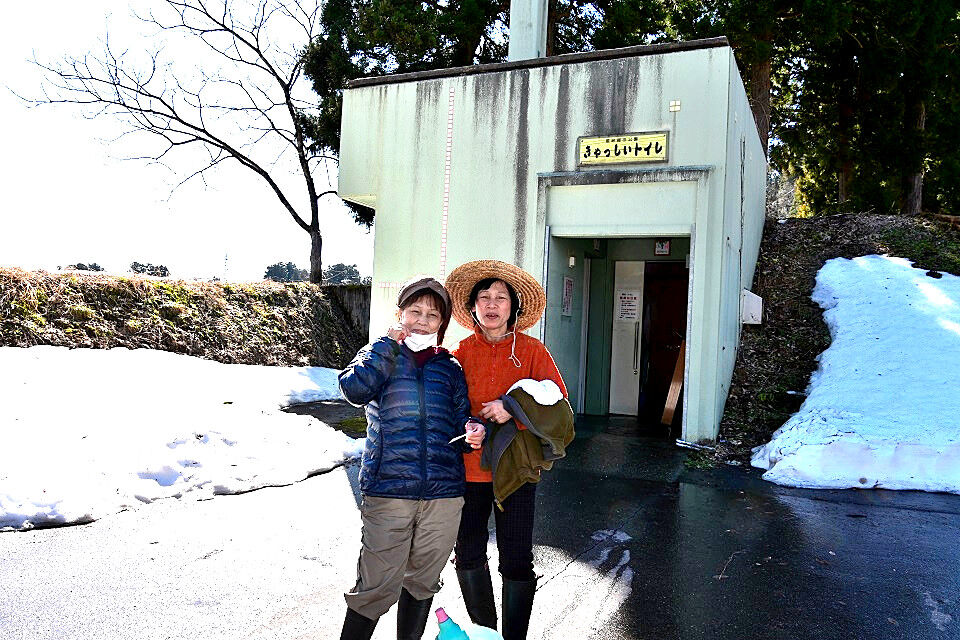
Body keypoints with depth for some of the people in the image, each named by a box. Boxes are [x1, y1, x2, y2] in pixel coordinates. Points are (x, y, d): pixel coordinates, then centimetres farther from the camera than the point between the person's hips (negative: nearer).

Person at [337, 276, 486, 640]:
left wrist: (472, 433, -9)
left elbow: (461, 421, 14)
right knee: (377, 588, -5)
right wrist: (388, 344, -6)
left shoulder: (450, 368, 15)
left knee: (423, 582, 16)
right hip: (387, 490, -3)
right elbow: (355, 390, -12)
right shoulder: (380, 356, 9)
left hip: (443, 492, 3)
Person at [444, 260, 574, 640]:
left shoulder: (532, 351, -1)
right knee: (468, 557, 15)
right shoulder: (462, 352, 4)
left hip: (515, 469, -2)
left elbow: (557, 405, -7)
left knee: (516, 564, 0)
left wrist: (514, 407, -19)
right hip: (468, 469, 3)